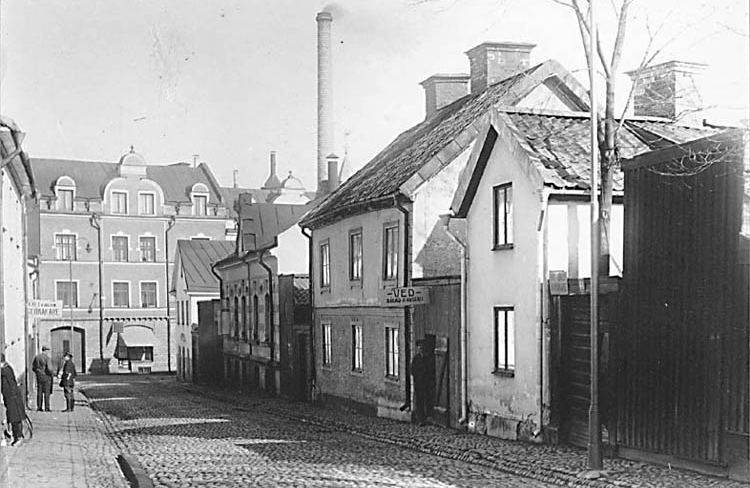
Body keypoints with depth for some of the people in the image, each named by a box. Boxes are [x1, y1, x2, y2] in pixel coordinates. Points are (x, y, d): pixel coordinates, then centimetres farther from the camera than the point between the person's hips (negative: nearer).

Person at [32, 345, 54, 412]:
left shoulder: (36, 357, 5)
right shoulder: (47, 357, -14)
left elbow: (33, 367, 10)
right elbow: (49, 368, -20)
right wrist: (52, 374, -2)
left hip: (39, 376, 6)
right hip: (46, 376, -6)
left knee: (39, 392, 9)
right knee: (47, 392, -1)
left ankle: (39, 407, 8)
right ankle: (46, 408, -2)